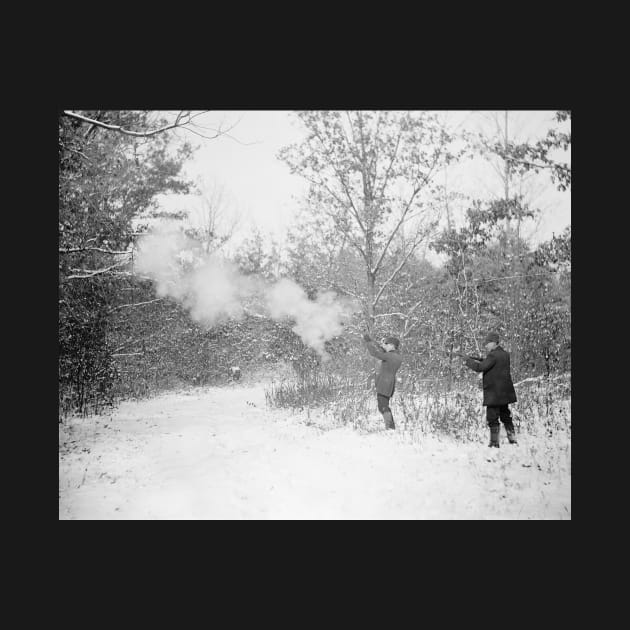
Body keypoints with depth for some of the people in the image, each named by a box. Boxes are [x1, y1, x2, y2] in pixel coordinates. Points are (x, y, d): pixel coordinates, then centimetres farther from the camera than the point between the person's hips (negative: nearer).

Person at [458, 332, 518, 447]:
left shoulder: (493, 355, -16)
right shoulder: (505, 354, 12)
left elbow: (480, 367, -20)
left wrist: (468, 360, -8)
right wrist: (473, 358, 11)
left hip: (493, 393, -9)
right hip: (504, 392, 9)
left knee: (492, 417, -2)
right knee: (505, 415, 18)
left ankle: (494, 442, 1)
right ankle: (512, 439, 23)